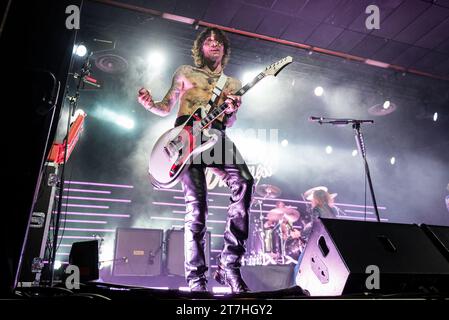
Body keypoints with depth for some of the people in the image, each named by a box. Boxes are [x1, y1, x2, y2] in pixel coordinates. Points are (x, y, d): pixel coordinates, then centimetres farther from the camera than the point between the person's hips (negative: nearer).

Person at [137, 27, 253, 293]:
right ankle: (196, 279, -10)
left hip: (217, 136, 2)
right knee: (197, 206, -16)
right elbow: (166, 108, 20)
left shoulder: (232, 83, 27)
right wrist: (149, 104, -3)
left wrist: (232, 111, 0)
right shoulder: (185, 72, 21)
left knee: (244, 182, -27)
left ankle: (229, 265, -22)